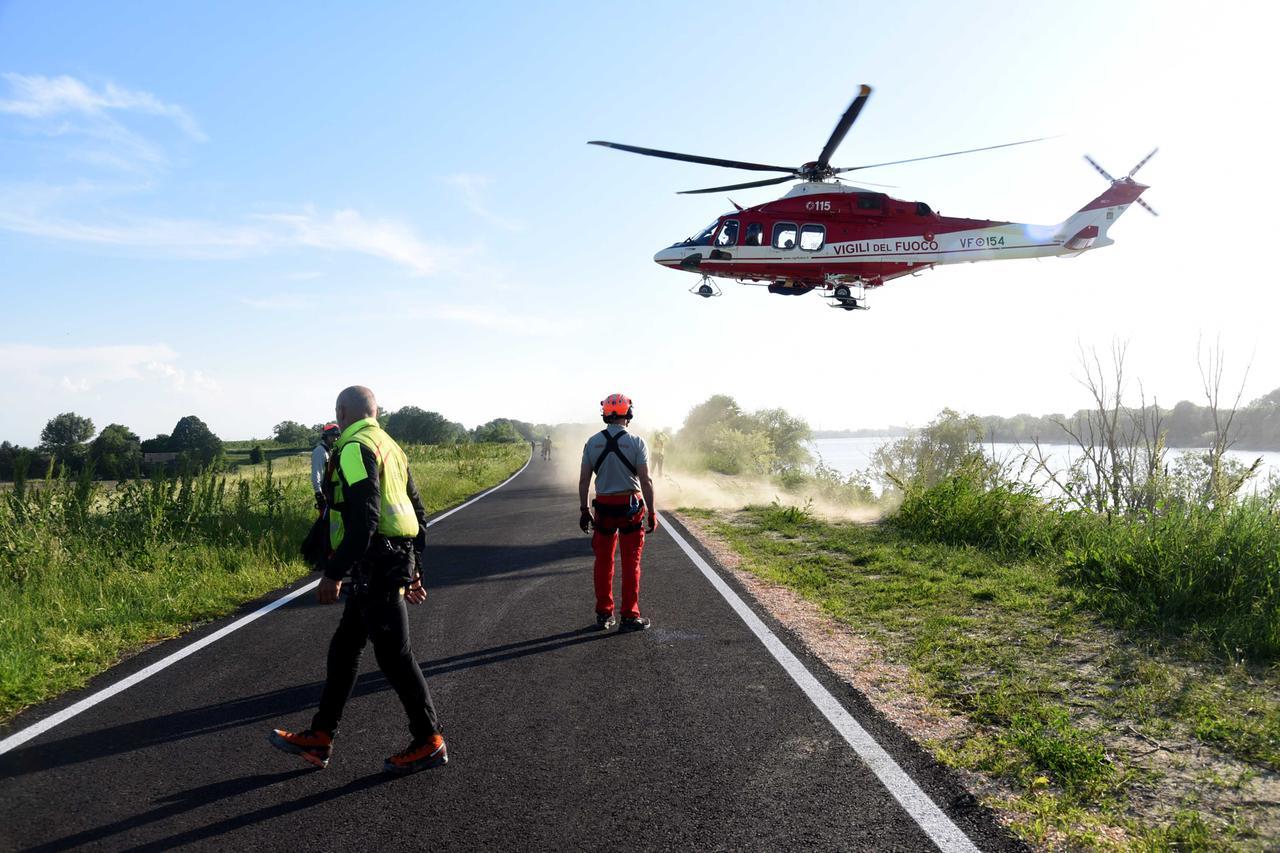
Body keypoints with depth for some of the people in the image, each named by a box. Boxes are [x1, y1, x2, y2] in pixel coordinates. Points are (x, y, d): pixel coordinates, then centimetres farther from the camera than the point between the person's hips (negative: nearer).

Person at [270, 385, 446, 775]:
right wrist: (412, 569, 23)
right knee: (343, 648, 17)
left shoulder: (355, 449, -12)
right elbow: (419, 513, 18)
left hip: (375, 567, -10)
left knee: (394, 655, 0)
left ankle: (429, 743, 10)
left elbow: (364, 520, -23)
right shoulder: (389, 446, 17)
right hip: (395, 563, 10)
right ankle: (319, 739, 27)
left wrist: (332, 574, -18)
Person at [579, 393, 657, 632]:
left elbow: (584, 481, 2)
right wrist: (652, 512, -6)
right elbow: (646, 481, -12)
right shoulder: (636, 442, -8)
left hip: (603, 506, 3)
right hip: (630, 505, -3)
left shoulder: (593, 442, 1)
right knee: (631, 563, 5)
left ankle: (604, 614, 20)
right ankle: (629, 617, 9)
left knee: (603, 561, 13)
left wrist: (584, 510, 10)